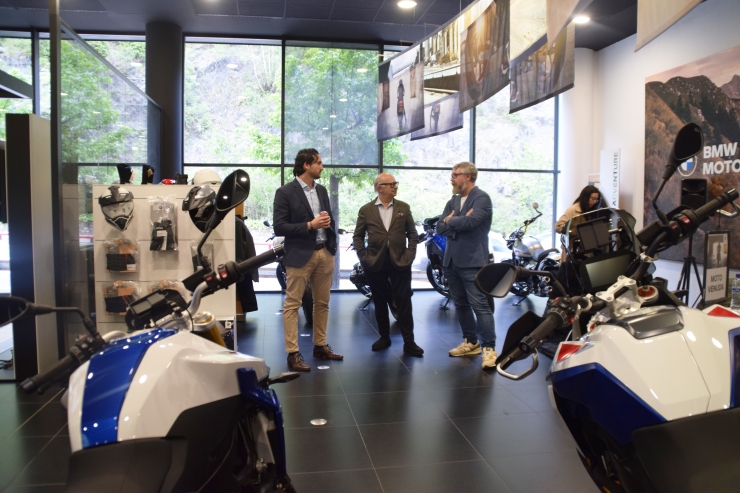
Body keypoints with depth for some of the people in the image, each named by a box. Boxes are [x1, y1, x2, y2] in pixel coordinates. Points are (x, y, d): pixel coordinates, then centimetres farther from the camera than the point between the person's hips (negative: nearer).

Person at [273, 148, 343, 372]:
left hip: (325, 253, 7)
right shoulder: (285, 192, -7)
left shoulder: (322, 190, 12)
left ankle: (320, 345, 25)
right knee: (292, 304, -1)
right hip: (300, 255, -6)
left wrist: (333, 246, 6)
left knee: (322, 303, 13)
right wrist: (310, 225, -18)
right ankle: (293, 353, 4)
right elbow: (279, 227, -12)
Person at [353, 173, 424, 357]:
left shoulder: (404, 208, 6)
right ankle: (384, 337, 24)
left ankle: (409, 342, 6)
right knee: (380, 302, 10)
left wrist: (409, 256, -5)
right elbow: (358, 236, 4)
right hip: (375, 263, 0)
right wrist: (364, 258, -5)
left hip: (400, 262, 0)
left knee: (404, 302, -1)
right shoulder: (366, 210, 3)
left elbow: (412, 234, 6)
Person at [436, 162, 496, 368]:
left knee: (480, 305, -8)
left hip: (472, 261, -8)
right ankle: (471, 342, 26)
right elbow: (440, 228, 6)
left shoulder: (481, 198, -6)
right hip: (452, 261, 8)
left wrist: (450, 221, -4)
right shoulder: (452, 201, 16)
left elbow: (471, 221, -22)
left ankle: (488, 347, -3)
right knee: (461, 305, 14)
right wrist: (460, 221, -12)